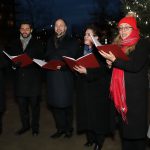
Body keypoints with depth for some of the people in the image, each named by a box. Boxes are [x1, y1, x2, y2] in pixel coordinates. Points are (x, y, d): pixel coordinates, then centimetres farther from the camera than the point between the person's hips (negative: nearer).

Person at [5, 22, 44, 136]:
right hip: (20, 78, 3)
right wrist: (15, 63, -7)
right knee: (22, 104, 9)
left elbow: (41, 59, -3)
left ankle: (35, 127, 20)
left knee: (35, 104, 6)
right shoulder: (14, 44, 12)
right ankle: (25, 126, 25)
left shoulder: (37, 43, 3)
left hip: (33, 79, -3)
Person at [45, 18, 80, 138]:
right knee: (54, 104, 7)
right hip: (52, 76, 5)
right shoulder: (51, 41, 18)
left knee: (66, 103, 2)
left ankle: (68, 128, 19)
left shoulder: (72, 42, 2)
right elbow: (47, 56, 20)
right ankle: (60, 128, 21)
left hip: (65, 76, -5)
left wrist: (62, 65, -20)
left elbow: (73, 60, -6)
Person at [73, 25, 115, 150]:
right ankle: (90, 138, 23)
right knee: (87, 113, 9)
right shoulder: (82, 50, 10)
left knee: (98, 113, 1)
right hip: (84, 87, 6)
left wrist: (87, 71, -24)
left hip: (98, 87, -6)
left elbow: (104, 69, -19)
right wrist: (77, 68, -4)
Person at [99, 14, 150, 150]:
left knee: (136, 123, 1)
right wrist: (110, 63, -1)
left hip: (137, 91, -6)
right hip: (122, 91, 6)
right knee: (124, 122, 13)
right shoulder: (119, 45, 13)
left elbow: (135, 66, -18)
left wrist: (115, 60, -18)